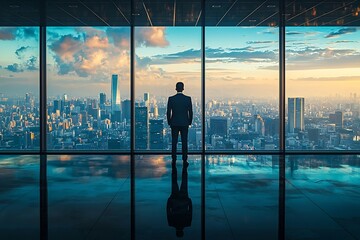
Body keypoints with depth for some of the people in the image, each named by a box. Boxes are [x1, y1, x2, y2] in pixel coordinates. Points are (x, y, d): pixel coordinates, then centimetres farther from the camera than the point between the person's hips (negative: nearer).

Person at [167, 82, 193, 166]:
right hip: (184, 124, 0)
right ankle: (184, 160, 4)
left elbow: (168, 112, -3)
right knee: (184, 142, 4)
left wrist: (169, 122, 9)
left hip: (174, 124, 0)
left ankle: (174, 160, 6)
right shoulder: (188, 98, -4)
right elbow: (190, 112, -2)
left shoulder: (171, 99, -5)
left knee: (174, 143, 5)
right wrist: (189, 122, 11)